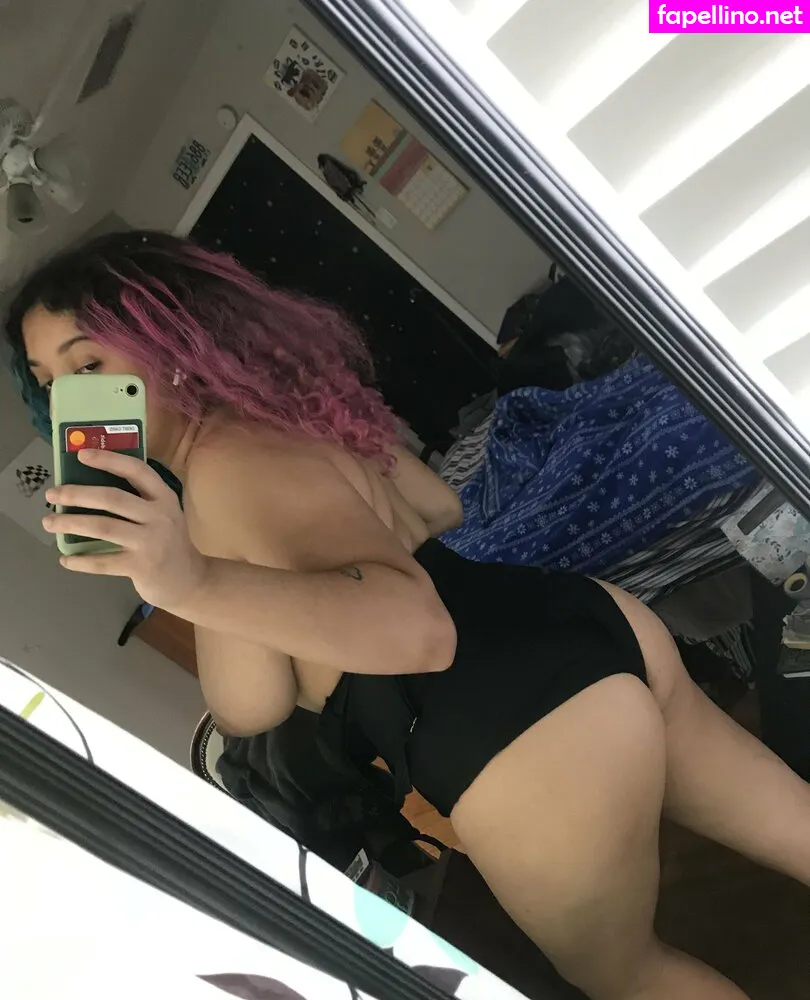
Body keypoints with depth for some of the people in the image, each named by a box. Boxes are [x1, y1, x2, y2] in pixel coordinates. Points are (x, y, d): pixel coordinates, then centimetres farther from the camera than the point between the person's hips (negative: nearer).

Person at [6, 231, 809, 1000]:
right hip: (589, 628, 10)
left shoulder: (226, 462, -19)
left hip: (531, 728, -9)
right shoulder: (269, 400, 10)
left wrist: (197, 584, -40)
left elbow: (418, 626, -29)